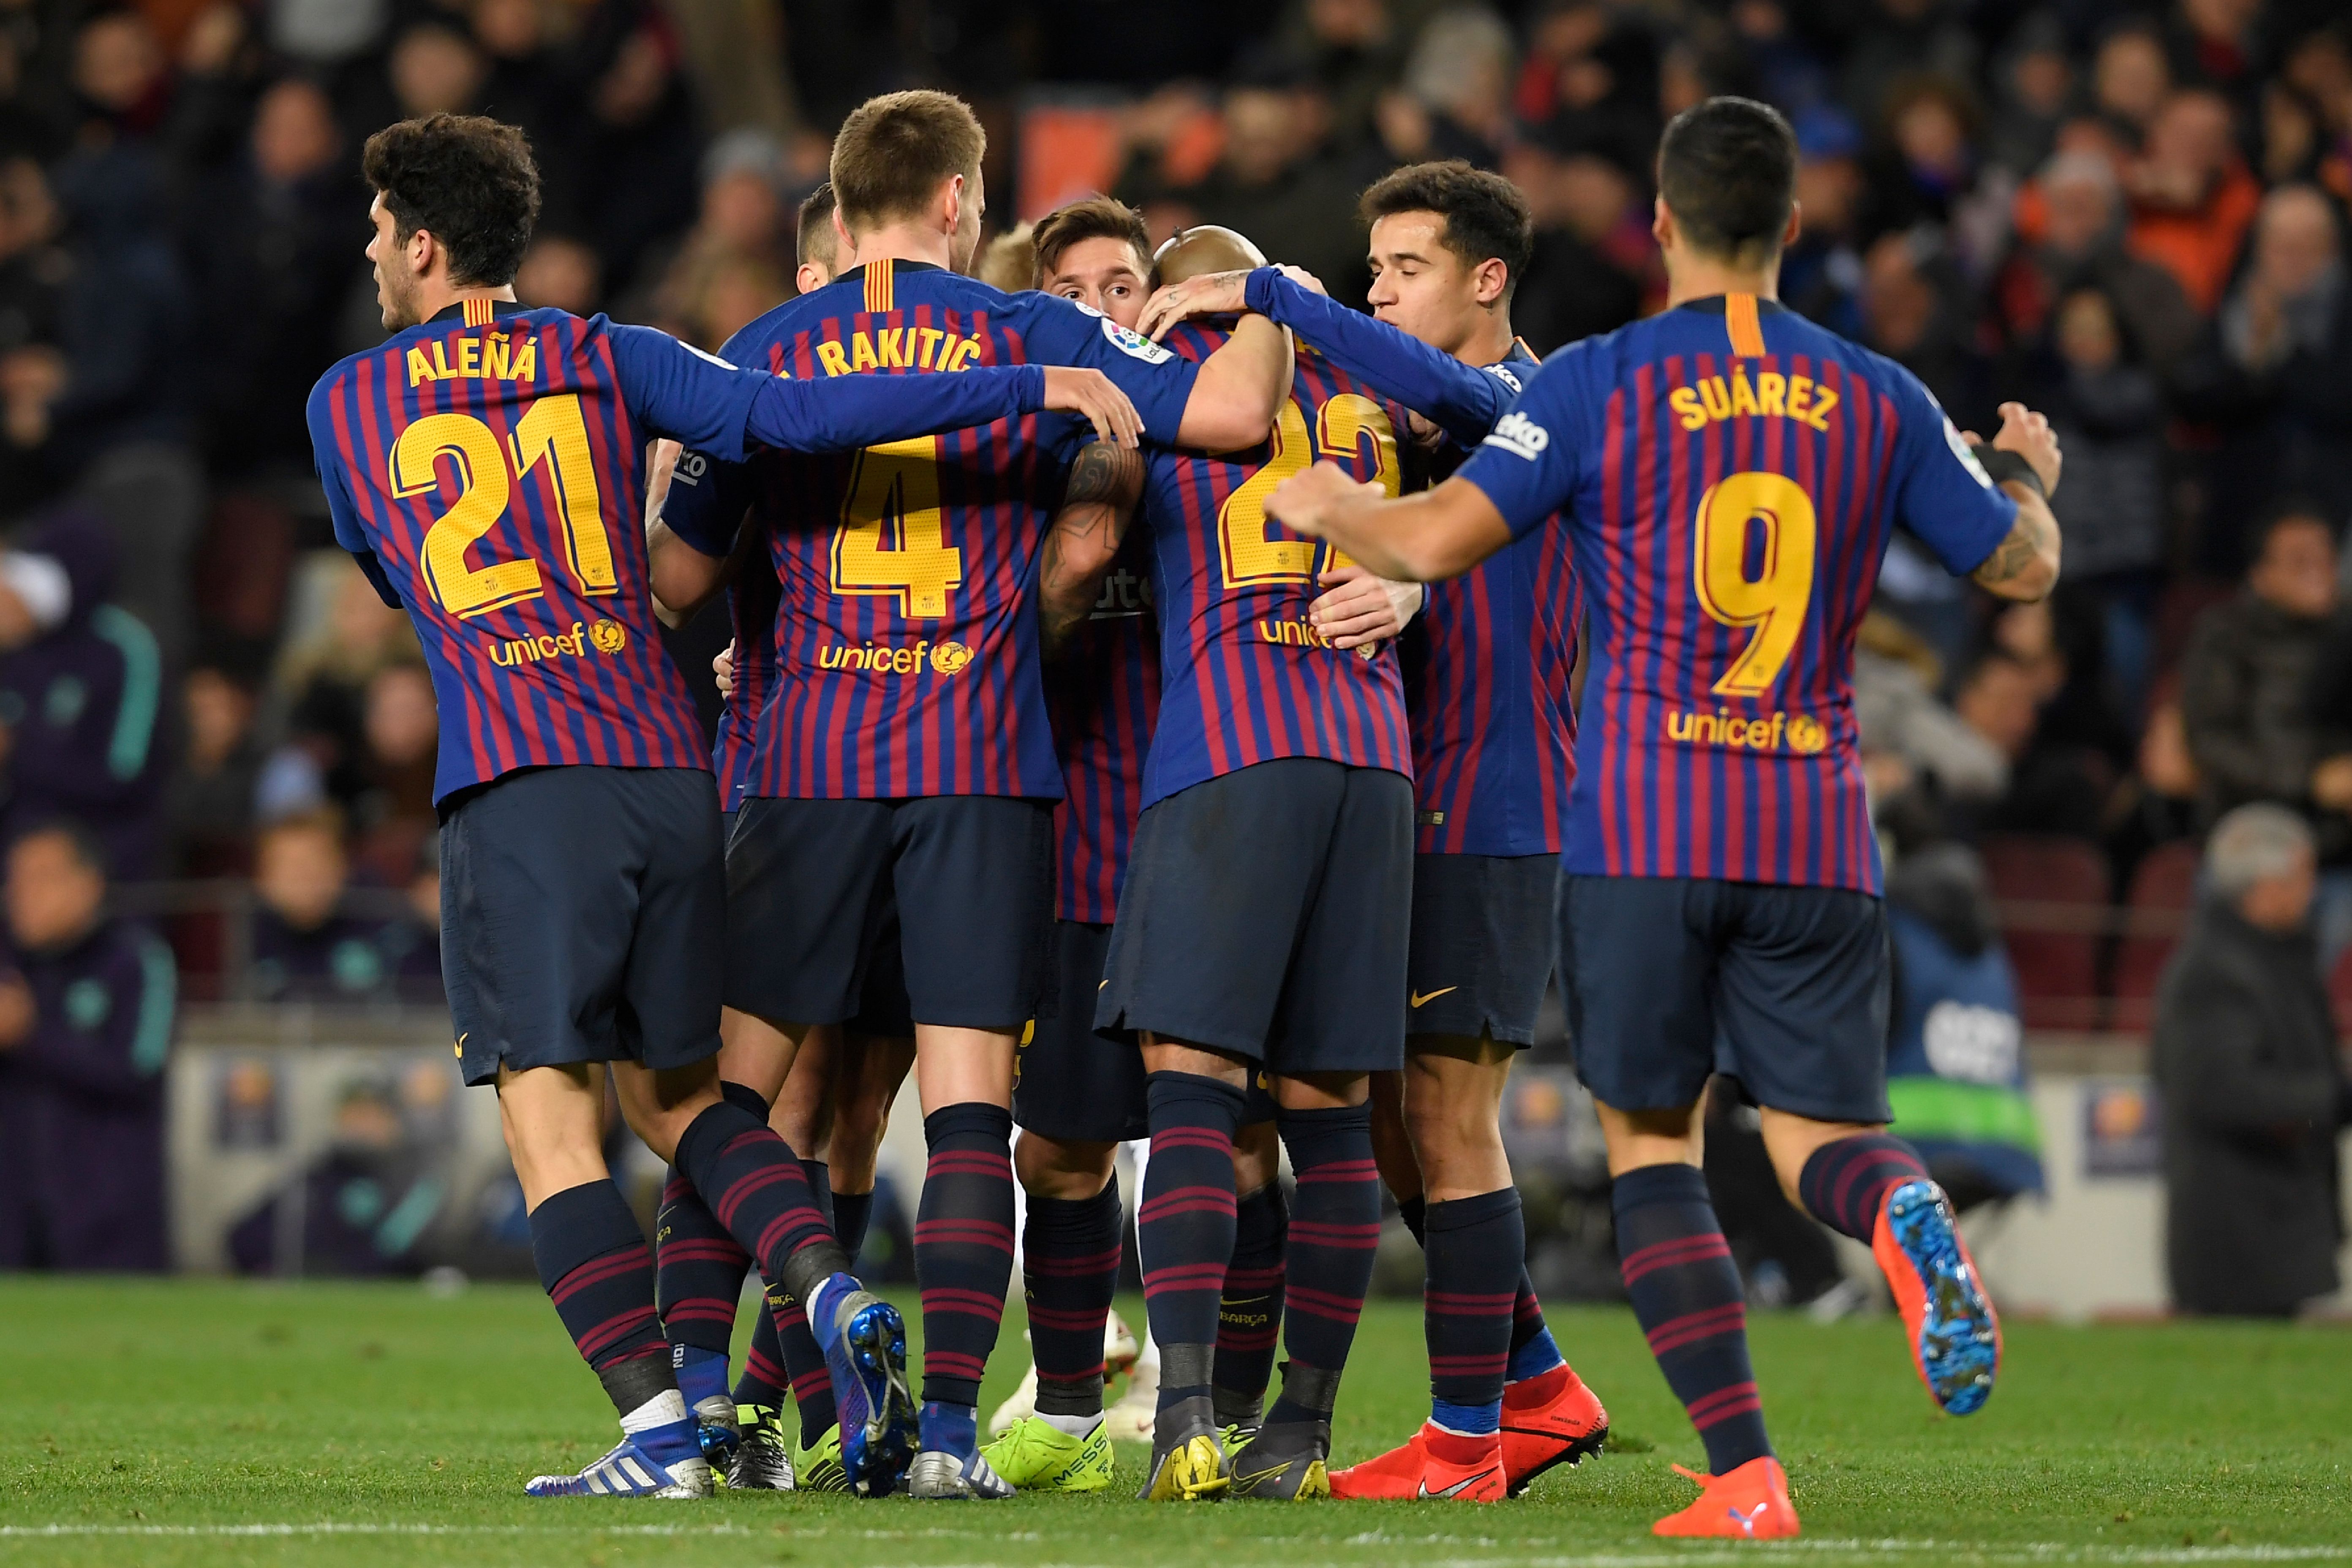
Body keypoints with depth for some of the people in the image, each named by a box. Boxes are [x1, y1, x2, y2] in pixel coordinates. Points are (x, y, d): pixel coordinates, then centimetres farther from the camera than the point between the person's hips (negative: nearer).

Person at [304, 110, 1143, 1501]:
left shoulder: (347, 406, 11)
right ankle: (835, 1291, -6)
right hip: (666, 763, 4)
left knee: (551, 1115, -3)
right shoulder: (605, 360, 12)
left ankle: (657, 1428, -14)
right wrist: (1031, 386, -3)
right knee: (676, 1085, 17)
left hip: (515, 780, -3)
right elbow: (787, 416, -2)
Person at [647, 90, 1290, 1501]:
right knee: (972, 1106, -2)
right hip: (987, 770, -1)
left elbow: (681, 574, 9)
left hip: (815, 761, 1)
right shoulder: (1032, 338, 3)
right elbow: (1232, 411, -7)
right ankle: (949, 1421, -9)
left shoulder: (766, 354, 8)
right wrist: (1271, 310, 13)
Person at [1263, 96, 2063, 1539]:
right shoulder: (1881, 402, 7)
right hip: (1818, 832, 2)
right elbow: (2025, 565, 16)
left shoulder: (1601, 385, -3)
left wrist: (1330, 506, 11)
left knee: (1653, 1144, 8)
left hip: (1642, 824, -2)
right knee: (1819, 1132, 9)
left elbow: (1439, 540, -10)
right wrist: (2027, 475, 39)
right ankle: (1908, 1214, -30)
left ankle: (1745, 1473, -6)